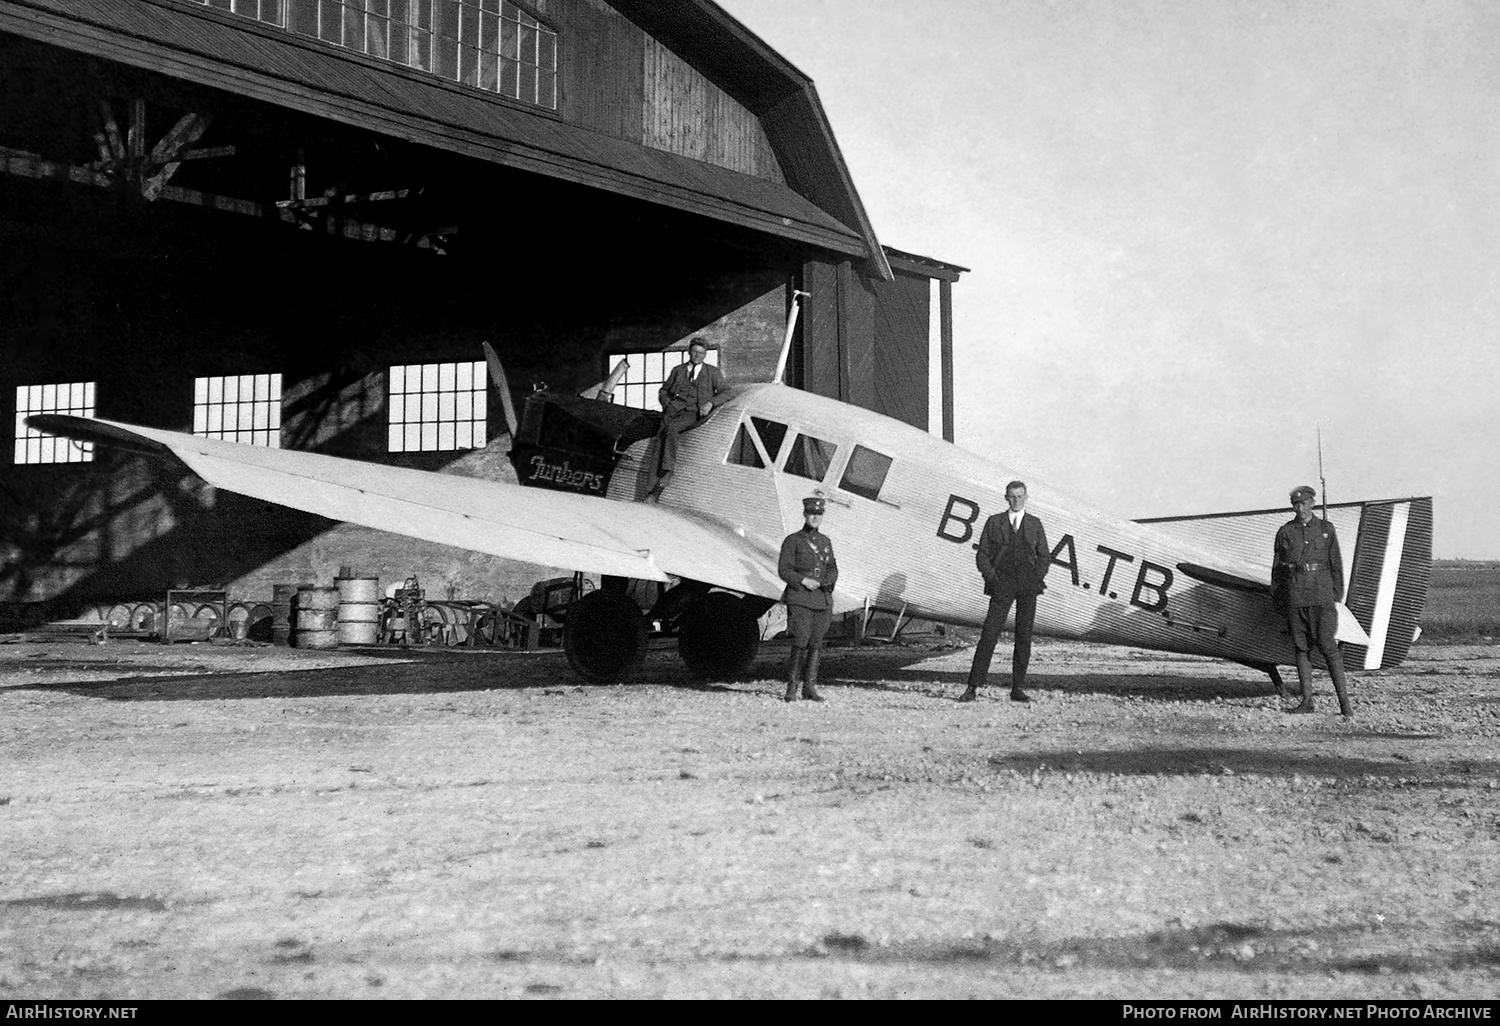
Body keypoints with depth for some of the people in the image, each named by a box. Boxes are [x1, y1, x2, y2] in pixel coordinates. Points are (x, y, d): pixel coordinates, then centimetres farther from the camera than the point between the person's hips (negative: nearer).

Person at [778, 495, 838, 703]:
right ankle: (791, 687, -1)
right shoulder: (793, 540, 0)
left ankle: (810, 687, 9)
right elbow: (783, 569, -4)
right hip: (799, 599, -5)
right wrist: (803, 581, -17)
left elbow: (833, 569, 17)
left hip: (823, 599, 5)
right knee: (800, 643, -12)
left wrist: (828, 582, -4)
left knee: (816, 644, 4)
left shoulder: (825, 541, 14)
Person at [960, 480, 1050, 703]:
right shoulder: (994, 522, 9)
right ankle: (973, 687, -9)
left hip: (1028, 585, 2)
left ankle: (1018, 689, 6)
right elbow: (982, 555, 7)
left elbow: (1044, 557, 13)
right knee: (989, 634, -9)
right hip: (1003, 584, -2)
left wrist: (1038, 577, -3)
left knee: (1024, 636, 1)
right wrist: (991, 577, -6)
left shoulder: (1035, 524, 13)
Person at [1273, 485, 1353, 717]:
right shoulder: (1285, 532, 8)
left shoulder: (1326, 529, 6)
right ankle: (1307, 700, 8)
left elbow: (1336, 564, 7)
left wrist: (1337, 596, 2)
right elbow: (1277, 567, 11)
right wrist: (1278, 599, 7)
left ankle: (1344, 701, -8)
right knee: (1301, 647, 4)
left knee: (1328, 645, -9)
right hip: (1295, 597, 2)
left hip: (1321, 595, -2)